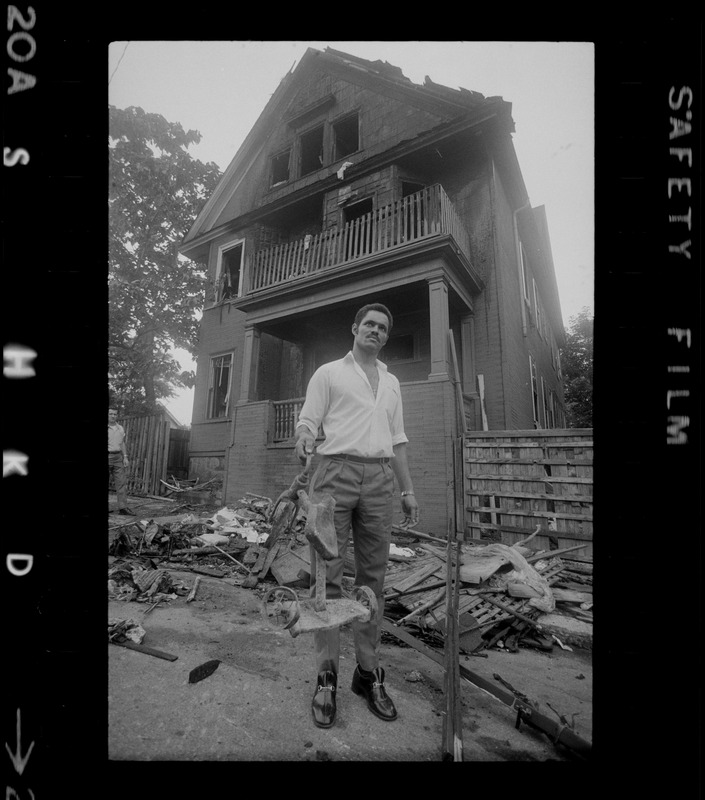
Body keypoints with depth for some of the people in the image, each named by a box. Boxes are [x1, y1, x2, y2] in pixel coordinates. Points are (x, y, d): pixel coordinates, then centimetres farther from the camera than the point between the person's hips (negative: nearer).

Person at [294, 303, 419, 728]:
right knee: (327, 574, -2)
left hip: (380, 478, 4)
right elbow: (308, 420, 3)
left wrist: (409, 489, 15)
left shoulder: (392, 382, 22)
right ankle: (327, 676, 11)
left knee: (373, 576, 6)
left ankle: (369, 672, 19)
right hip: (337, 472, -3)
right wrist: (305, 442, -21)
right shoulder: (329, 372, 10)